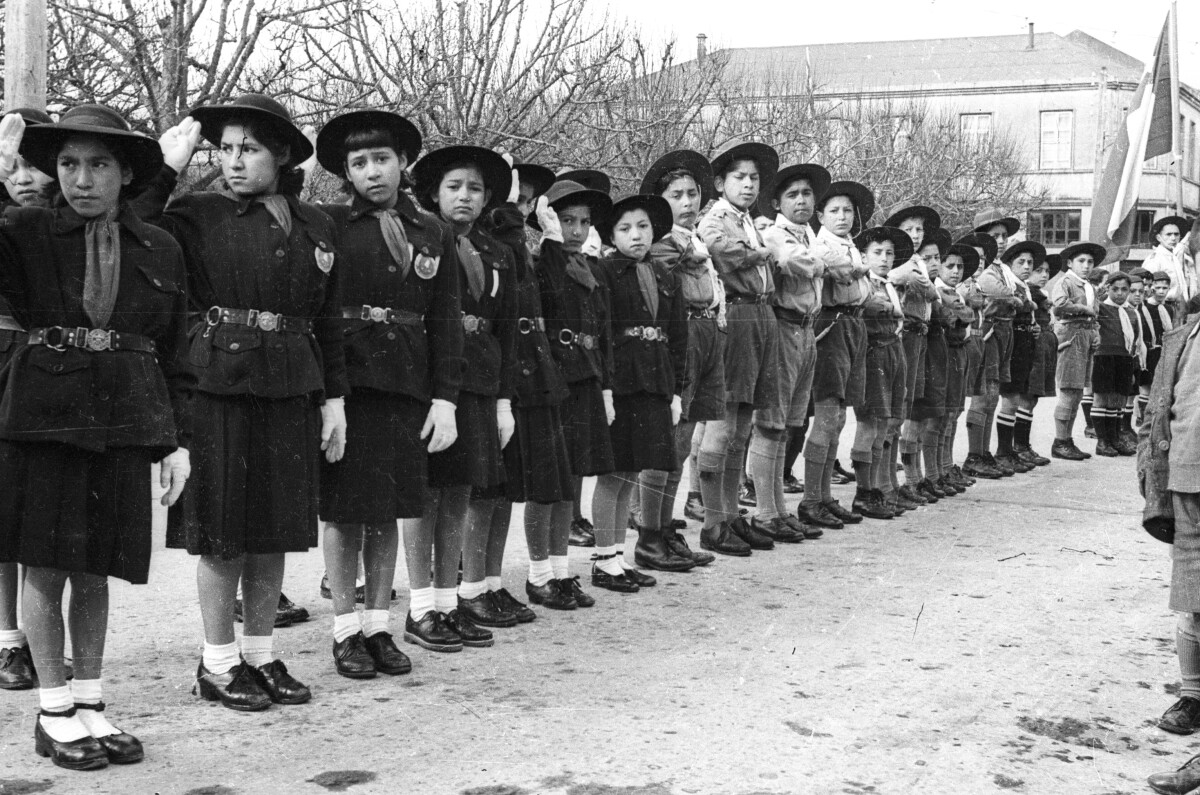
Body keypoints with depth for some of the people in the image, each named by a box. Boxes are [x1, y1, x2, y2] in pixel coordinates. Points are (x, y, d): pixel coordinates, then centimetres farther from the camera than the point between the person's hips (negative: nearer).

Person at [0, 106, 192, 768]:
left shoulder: (160, 250, 7)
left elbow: (174, 353, 9)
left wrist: (178, 440, 6)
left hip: (125, 425, 2)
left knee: (95, 570, 10)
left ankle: (89, 703, 23)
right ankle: (54, 711, 17)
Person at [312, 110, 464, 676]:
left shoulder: (432, 234, 10)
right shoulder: (327, 224, 0)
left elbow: (445, 320, 9)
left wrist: (445, 398, 2)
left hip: (408, 391, 3)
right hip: (344, 385, -3)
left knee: (389, 511, 9)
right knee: (344, 511, 2)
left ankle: (379, 626, 19)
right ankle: (346, 630, 14)